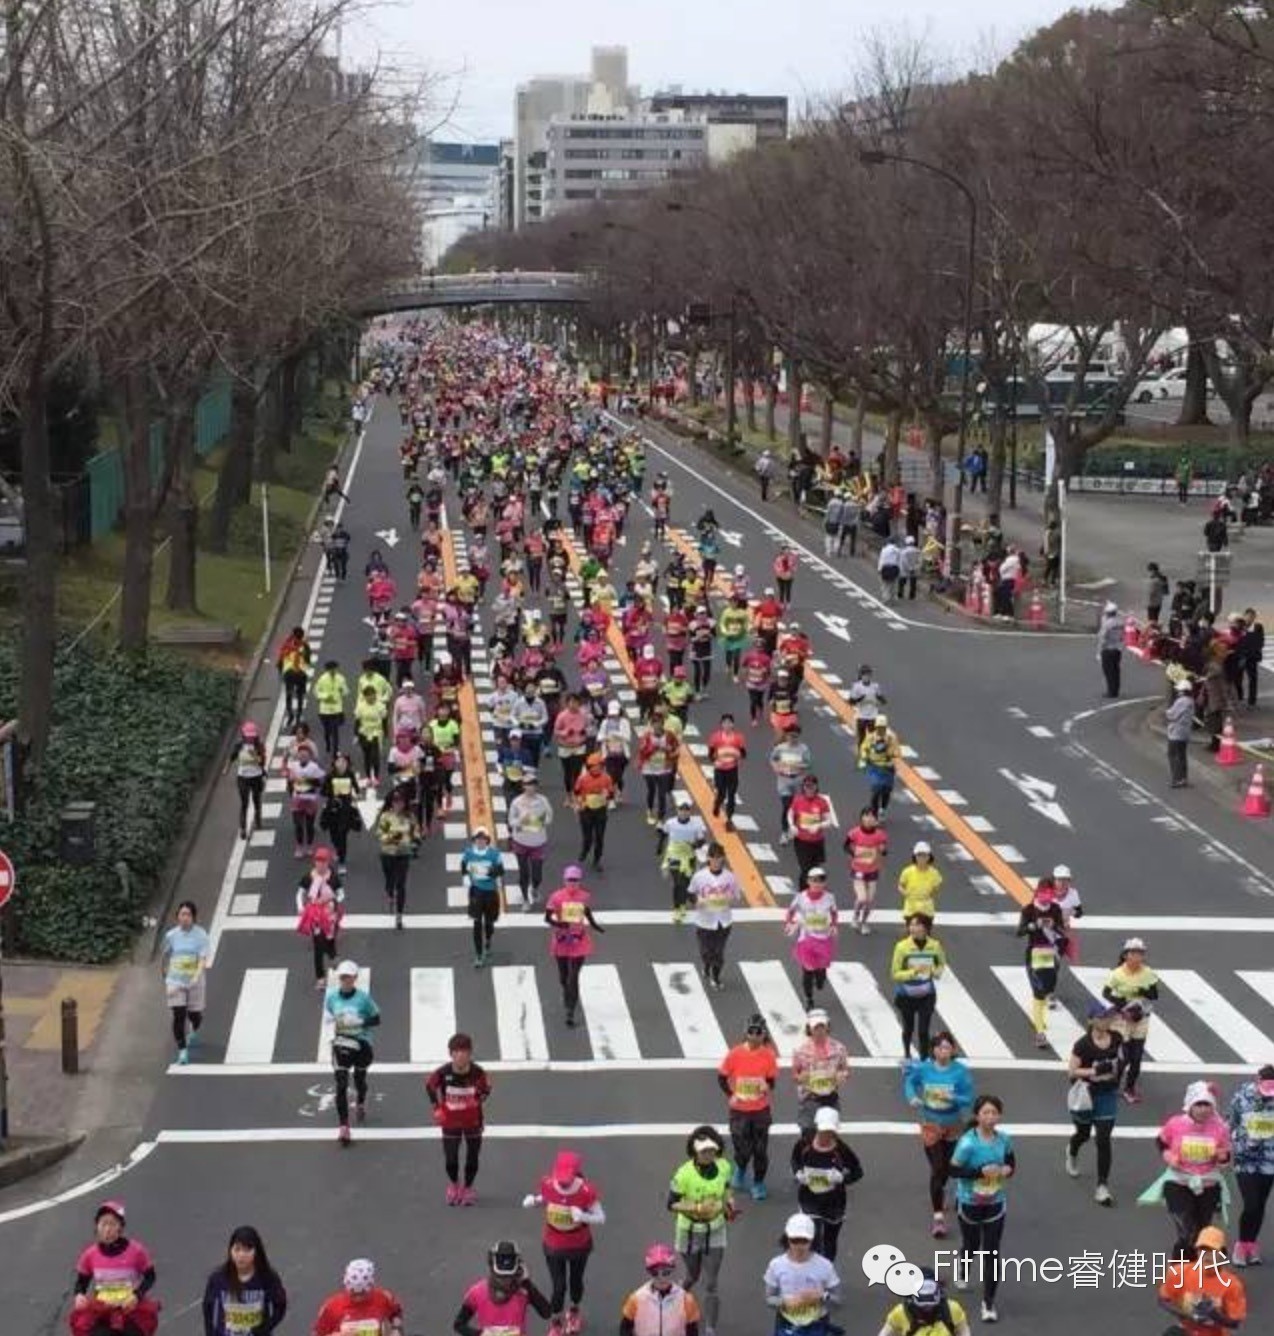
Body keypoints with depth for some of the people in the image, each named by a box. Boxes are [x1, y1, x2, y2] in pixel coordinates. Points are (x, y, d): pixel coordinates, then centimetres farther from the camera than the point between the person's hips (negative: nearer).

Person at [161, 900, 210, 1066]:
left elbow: (203, 958, -17)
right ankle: (182, 1050, -2)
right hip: (175, 981, 0)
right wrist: (165, 975, 24)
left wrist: (197, 977, -32)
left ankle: (192, 1032, 45)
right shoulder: (171, 935, -2)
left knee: (194, 1015, 9)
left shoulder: (201, 935, -9)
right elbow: (164, 956, 15)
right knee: (179, 1016, -11)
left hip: (195, 981, 0)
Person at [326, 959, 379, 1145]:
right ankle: (343, 1126, -7)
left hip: (361, 1043, -1)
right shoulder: (331, 997, -3)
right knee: (341, 1084, -9)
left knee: (360, 1078, 19)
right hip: (341, 1044, 1)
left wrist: (360, 1023, -21)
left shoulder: (364, 997, -12)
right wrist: (334, 1025, -1)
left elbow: (376, 1019, -6)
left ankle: (360, 1103, 54)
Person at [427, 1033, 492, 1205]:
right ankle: (453, 1185, 34)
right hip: (450, 1121, -1)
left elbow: (486, 1088, 1)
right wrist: (436, 1107, -3)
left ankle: (468, 1188, 36)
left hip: (472, 1121, 1)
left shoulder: (478, 1073, -22)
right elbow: (430, 1086, -2)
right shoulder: (442, 1073, -23)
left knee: (473, 1157, 11)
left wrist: (479, 1100, -6)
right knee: (450, 1160, 1)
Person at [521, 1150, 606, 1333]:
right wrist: (532, 1201, -19)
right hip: (553, 1246, 0)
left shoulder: (586, 1191, -29)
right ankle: (555, 1322, 29)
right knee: (559, 1286, 2)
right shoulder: (547, 1184, -22)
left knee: (575, 1281, 22)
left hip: (579, 1245, 0)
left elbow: (601, 1217, -20)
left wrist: (583, 1216, -39)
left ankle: (575, 1312, 54)